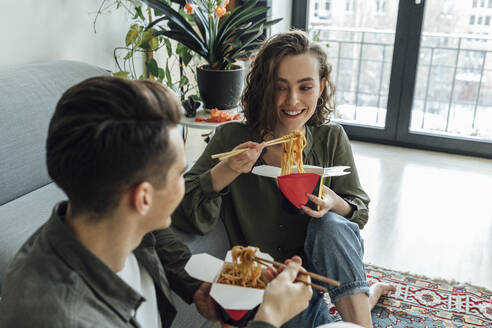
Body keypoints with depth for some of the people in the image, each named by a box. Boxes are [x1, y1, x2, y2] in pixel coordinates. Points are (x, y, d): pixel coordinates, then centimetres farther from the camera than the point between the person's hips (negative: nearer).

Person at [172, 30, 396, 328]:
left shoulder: (332, 139, -5)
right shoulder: (232, 139, -12)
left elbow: (360, 211, 0)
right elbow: (185, 215, -15)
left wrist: (334, 204, -23)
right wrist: (226, 171, -32)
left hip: (324, 262, 0)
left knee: (330, 224, -30)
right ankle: (365, 297, 3)